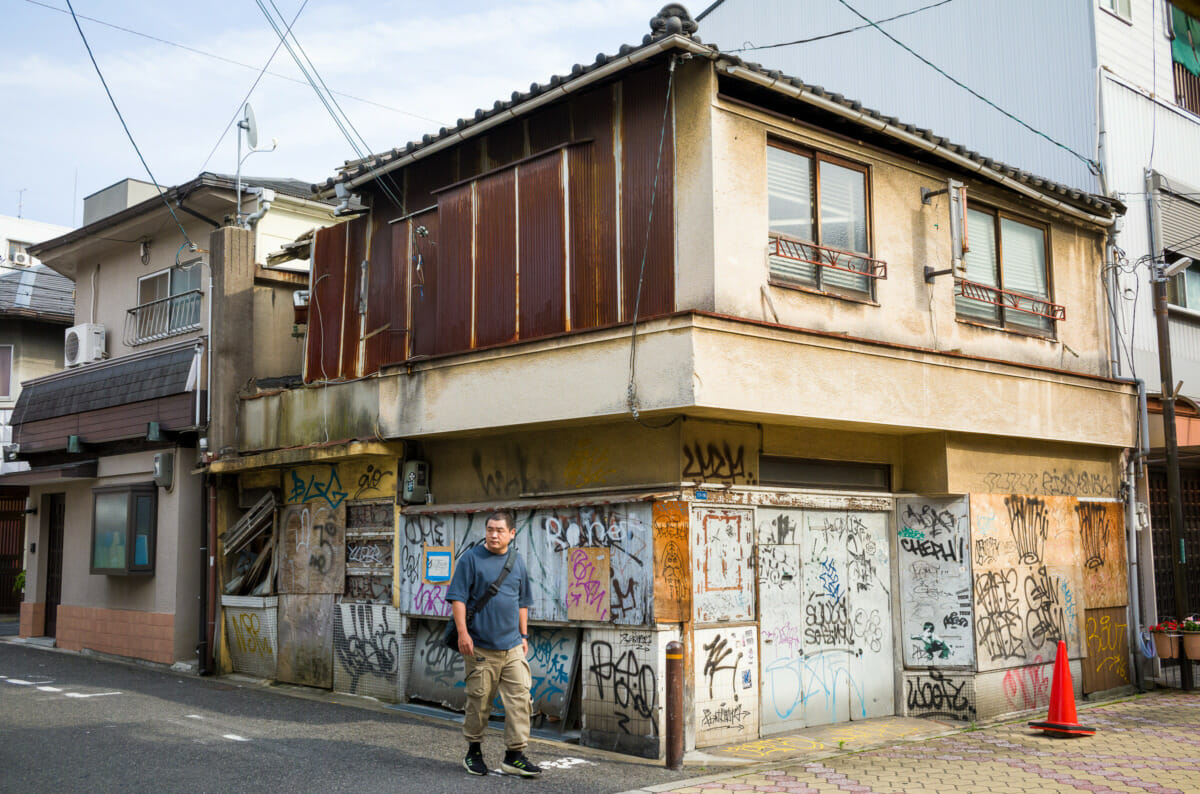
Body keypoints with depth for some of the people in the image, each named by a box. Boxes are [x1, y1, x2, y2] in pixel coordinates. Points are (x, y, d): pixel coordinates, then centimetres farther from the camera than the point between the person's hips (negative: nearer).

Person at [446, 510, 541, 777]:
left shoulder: (517, 562, 12)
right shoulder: (471, 559, -3)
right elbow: (457, 598, -6)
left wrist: (523, 635, 18)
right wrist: (462, 633, -14)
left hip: (512, 645, 4)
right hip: (480, 646, -4)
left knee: (520, 698, -2)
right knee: (479, 700, 4)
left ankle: (515, 755, 5)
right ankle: (473, 752, 22)